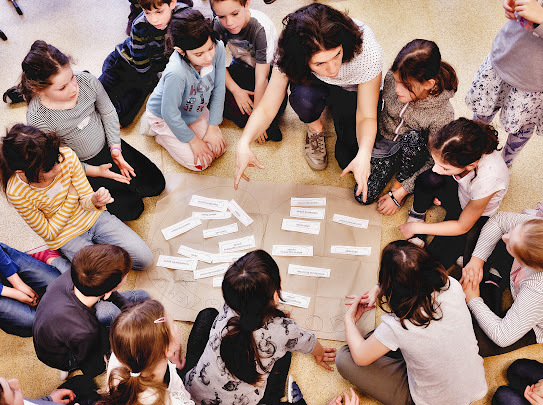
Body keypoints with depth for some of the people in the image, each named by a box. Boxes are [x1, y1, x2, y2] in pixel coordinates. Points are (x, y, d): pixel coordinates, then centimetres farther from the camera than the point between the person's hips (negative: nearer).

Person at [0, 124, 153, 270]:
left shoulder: (66, 155, -21)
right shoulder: (17, 193, -26)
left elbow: (85, 200, -10)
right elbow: (49, 234, -13)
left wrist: (95, 201, -35)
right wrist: (72, 196, -18)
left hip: (93, 217, 3)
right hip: (65, 235, -3)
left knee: (145, 259, -7)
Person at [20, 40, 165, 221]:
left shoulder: (86, 80, -21)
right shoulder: (37, 119, -31)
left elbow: (108, 112, -2)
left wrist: (115, 148, -9)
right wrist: (96, 171, -19)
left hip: (107, 146, 5)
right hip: (80, 166, -4)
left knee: (156, 185, 5)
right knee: (129, 209, -7)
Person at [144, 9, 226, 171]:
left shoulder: (218, 48, -28)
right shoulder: (176, 73, -44)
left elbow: (218, 90, -13)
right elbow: (170, 114, -28)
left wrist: (213, 129, -9)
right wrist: (193, 140, -15)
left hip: (196, 110, 6)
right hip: (164, 117, -5)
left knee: (219, 148, 6)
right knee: (199, 163, -4)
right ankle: (158, 133, 15)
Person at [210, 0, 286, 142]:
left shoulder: (262, 27, -31)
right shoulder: (219, 24, -18)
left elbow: (261, 78, -30)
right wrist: (236, 90, -21)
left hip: (269, 71, -4)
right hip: (241, 68, 5)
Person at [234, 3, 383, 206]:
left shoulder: (366, 50, -38)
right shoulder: (290, 53, -34)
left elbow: (367, 116, -31)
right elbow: (266, 108, -29)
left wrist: (364, 154, -51)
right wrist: (244, 142, -49)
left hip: (355, 91, 0)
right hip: (315, 84, 1)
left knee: (349, 158, -19)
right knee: (304, 97, -37)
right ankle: (315, 129, -1)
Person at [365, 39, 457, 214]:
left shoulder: (443, 114, -32)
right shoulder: (392, 77, -23)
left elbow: (434, 161, -21)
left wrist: (400, 193, -19)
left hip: (414, 149, -3)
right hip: (384, 139, 3)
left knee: (412, 138, -38)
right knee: (364, 196, -11)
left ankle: (400, 184, -12)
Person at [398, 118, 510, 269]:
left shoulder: (487, 180, -42)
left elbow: (462, 226, -24)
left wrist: (416, 228, -18)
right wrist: (435, 191, -10)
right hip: (457, 189, 4)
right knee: (428, 180, -32)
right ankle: (417, 215, -5)